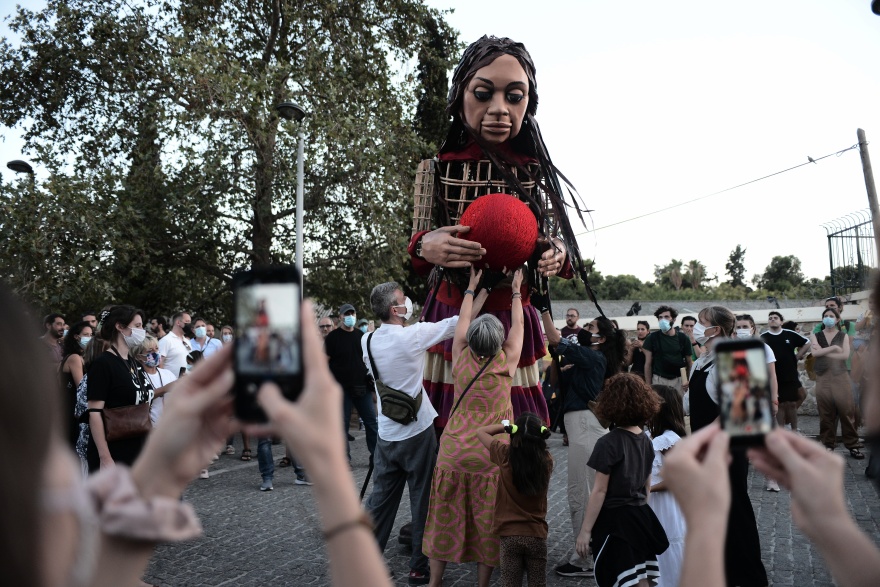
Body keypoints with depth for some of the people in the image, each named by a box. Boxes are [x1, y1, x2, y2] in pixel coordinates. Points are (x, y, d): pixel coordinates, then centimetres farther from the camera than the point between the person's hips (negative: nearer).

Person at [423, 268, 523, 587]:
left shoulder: (461, 358, -4)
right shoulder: (506, 363, -8)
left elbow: (462, 322, 13)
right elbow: (518, 325, 8)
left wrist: (471, 288, 26)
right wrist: (516, 290, 20)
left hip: (453, 450, 2)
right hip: (490, 454, -2)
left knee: (445, 515, 11)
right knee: (487, 520, 8)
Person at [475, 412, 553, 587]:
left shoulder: (506, 455, -13)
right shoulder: (547, 459, -9)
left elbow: (480, 431, 1)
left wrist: (505, 426, 4)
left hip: (510, 533, -1)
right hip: (537, 534, 1)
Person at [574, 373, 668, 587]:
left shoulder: (609, 443, -17)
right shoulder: (645, 440, 3)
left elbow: (600, 491, -16)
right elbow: (647, 485, 12)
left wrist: (585, 530, -11)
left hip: (614, 521, -6)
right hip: (641, 518, 7)